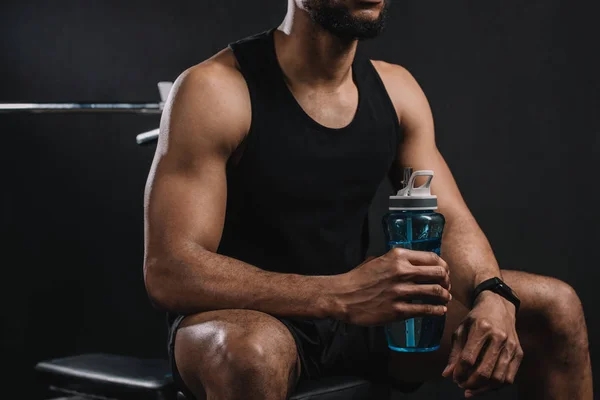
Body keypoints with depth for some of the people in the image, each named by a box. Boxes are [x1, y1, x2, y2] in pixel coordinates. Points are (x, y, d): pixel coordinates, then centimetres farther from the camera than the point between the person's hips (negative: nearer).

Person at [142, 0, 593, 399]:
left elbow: (452, 221, 3)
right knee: (252, 353, -42)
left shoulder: (395, 88, 3)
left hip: (356, 308, 6)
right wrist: (341, 295, -37)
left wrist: (490, 296, -22)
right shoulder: (214, 90, -18)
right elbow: (167, 272, -25)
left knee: (555, 307, -5)